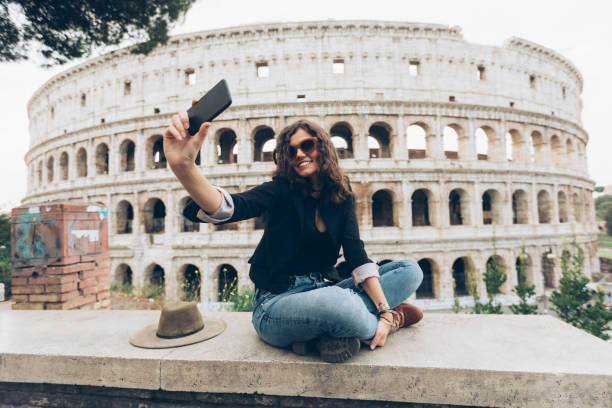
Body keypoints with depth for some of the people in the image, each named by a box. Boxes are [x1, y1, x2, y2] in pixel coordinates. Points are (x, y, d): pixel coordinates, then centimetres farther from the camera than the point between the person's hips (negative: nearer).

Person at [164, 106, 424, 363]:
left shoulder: (341, 196, 4)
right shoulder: (281, 191, -10)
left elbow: (356, 255, -4)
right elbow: (226, 208, -29)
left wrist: (383, 309, -14)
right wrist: (183, 167, -47)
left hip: (323, 292, 6)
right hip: (276, 303, -5)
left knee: (411, 270, -3)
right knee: (337, 302, -39)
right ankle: (389, 321, -6)